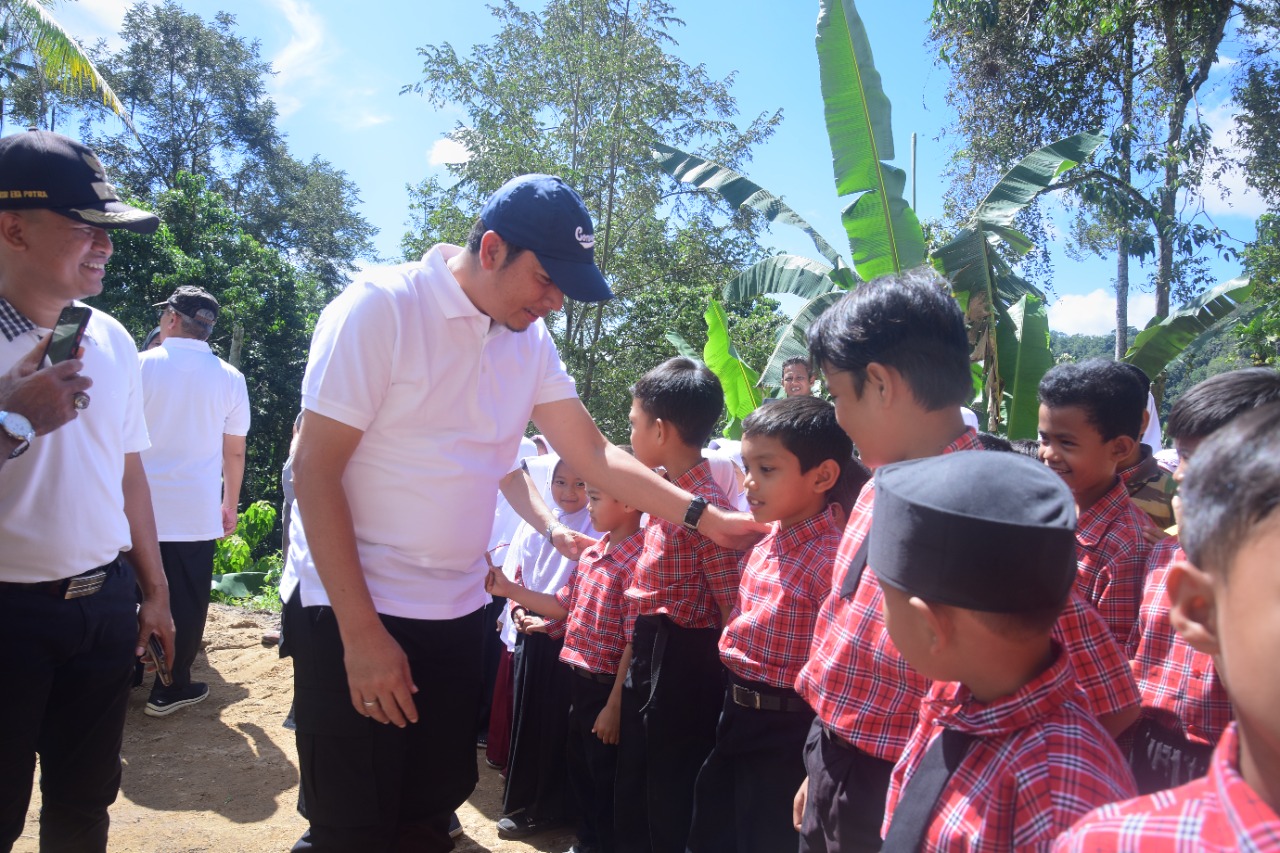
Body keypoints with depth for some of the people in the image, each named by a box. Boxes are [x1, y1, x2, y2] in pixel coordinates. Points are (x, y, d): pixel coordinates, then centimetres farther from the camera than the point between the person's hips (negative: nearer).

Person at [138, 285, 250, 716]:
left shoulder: (141, 365, -4)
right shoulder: (229, 378, 0)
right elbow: (234, 452, 3)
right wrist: (230, 504, 14)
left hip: (138, 507, 1)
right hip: (196, 513, 0)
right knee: (186, 600, 8)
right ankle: (171, 688, 15)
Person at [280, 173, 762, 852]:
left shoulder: (531, 339, 4)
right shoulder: (382, 306, -15)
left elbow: (594, 454, 6)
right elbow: (314, 469, -16)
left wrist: (701, 517, -5)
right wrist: (362, 632, -18)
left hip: (457, 613, 6)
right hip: (354, 612, -5)